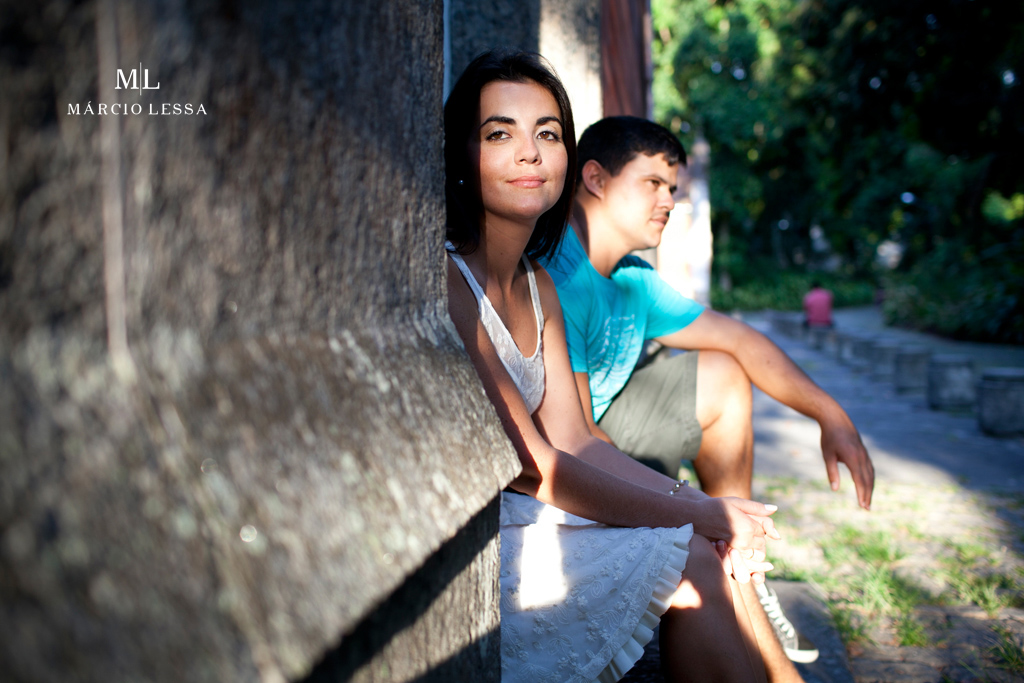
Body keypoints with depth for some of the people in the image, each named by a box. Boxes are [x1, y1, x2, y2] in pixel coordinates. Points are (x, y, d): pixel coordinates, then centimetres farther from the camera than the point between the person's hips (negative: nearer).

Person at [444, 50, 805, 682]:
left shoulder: (537, 286, 9)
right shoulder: (445, 280, -19)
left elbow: (573, 439, 6)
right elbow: (530, 465, -20)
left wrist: (698, 503, -8)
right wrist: (698, 514, -15)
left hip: (515, 514, 8)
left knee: (717, 541, -2)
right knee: (694, 562, -12)